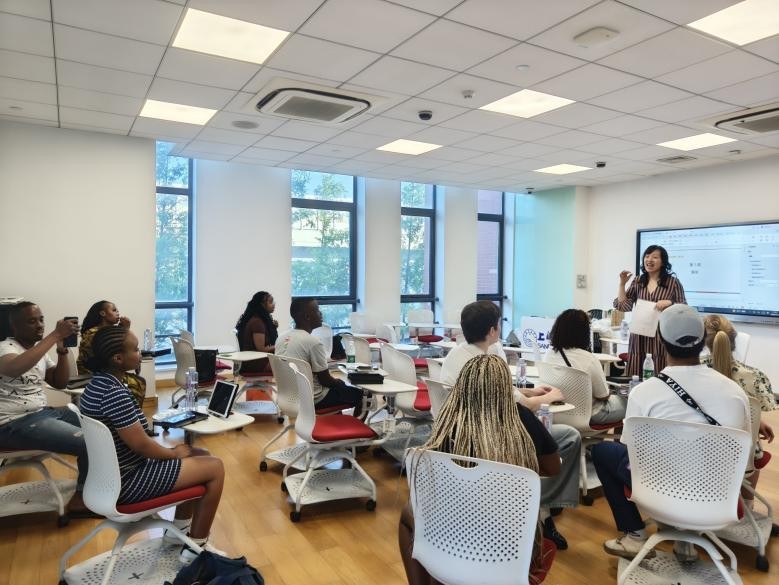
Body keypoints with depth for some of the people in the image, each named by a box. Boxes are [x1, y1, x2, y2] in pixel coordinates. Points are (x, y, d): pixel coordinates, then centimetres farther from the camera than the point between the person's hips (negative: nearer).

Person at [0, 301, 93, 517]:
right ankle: (81, 499, -3)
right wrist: (55, 335, -35)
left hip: (43, 412, 9)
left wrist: (62, 350, -4)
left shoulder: (40, 349, 13)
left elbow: (60, 383, 11)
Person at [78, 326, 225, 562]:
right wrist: (174, 453, -7)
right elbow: (141, 445, -25)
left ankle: (180, 530, 29)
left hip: (114, 471, 10)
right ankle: (196, 547, 7)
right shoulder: (114, 394, -28)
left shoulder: (99, 381, 5)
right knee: (215, 467, -5)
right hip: (126, 481, -10)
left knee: (201, 455, 18)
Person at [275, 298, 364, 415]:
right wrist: (339, 382, 5)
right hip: (313, 399, -8)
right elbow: (325, 380, -17)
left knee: (335, 387, 30)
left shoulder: (281, 337, 0)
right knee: (357, 393, 11)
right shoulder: (313, 342, -23)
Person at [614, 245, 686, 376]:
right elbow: (623, 306, 7)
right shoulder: (637, 282, 11)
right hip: (639, 338, 3)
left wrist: (669, 303, -15)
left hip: (662, 338, -3)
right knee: (635, 380, 0)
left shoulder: (673, 282, 2)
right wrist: (622, 283, 1)